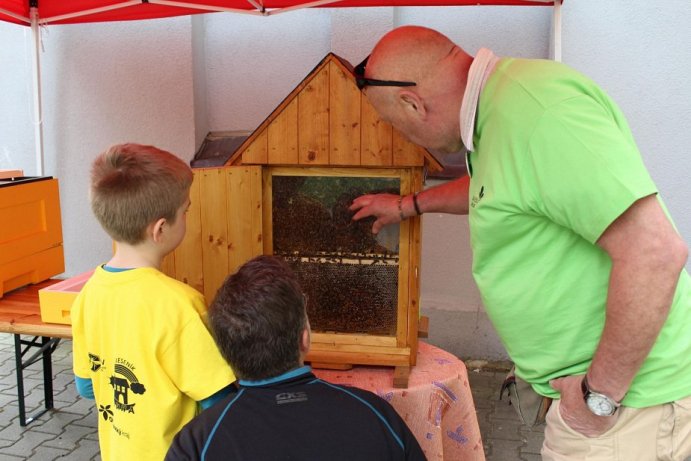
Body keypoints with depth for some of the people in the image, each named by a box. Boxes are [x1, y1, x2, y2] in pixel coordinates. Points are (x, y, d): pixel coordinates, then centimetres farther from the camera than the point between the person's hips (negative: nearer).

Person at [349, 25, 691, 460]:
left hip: (622, 395, -8)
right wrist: (409, 205, 35)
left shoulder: (534, 109, -25)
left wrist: (599, 395, -21)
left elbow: (655, 251, -30)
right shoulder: (502, 104, 5)